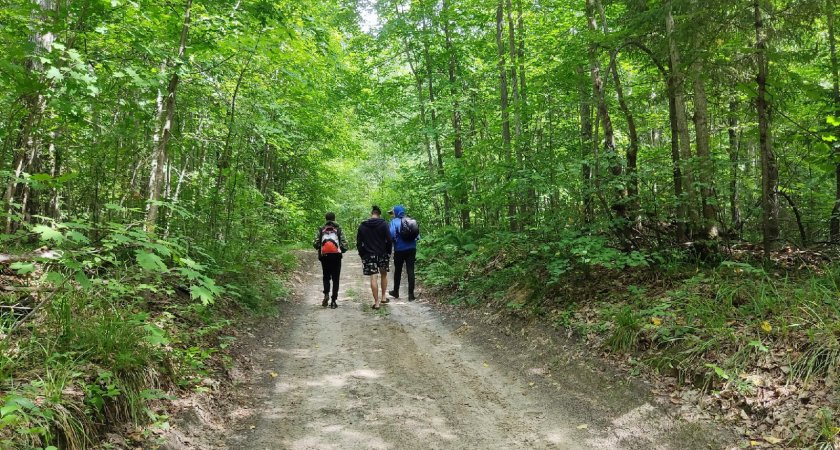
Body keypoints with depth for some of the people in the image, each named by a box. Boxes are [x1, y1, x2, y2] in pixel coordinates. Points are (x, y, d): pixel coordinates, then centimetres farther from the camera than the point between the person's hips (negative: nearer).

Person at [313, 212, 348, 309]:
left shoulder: (321, 230, 3)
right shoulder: (339, 229, 0)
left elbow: (315, 243, -2)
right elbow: (344, 244, -5)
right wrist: (342, 251, 15)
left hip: (324, 257, 1)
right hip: (336, 257, -1)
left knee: (326, 277, 18)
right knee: (335, 279, 6)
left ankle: (326, 293, -6)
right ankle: (333, 301, 4)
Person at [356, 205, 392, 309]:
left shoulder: (362, 226, 2)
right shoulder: (383, 224, -6)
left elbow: (359, 243, 3)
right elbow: (389, 240, -8)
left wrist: (362, 254, 12)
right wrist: (388, 252, 3)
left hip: (369, 255, 0)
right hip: (382, 254, 0)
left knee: (373, 278, -1)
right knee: (384, 274, 20)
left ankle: (376, 302, -1)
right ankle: (383, 297, 25)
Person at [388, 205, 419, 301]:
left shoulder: (395, 221, -9)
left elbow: (391, 235, -19)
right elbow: (418, 234, 7)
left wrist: (394, 241, -1)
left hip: (400, 249, -3)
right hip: (412, 249, 3)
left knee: (398, 271, 14)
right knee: (410, 271, 2)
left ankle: (396, 291, 27)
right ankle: (411, 294, -1)